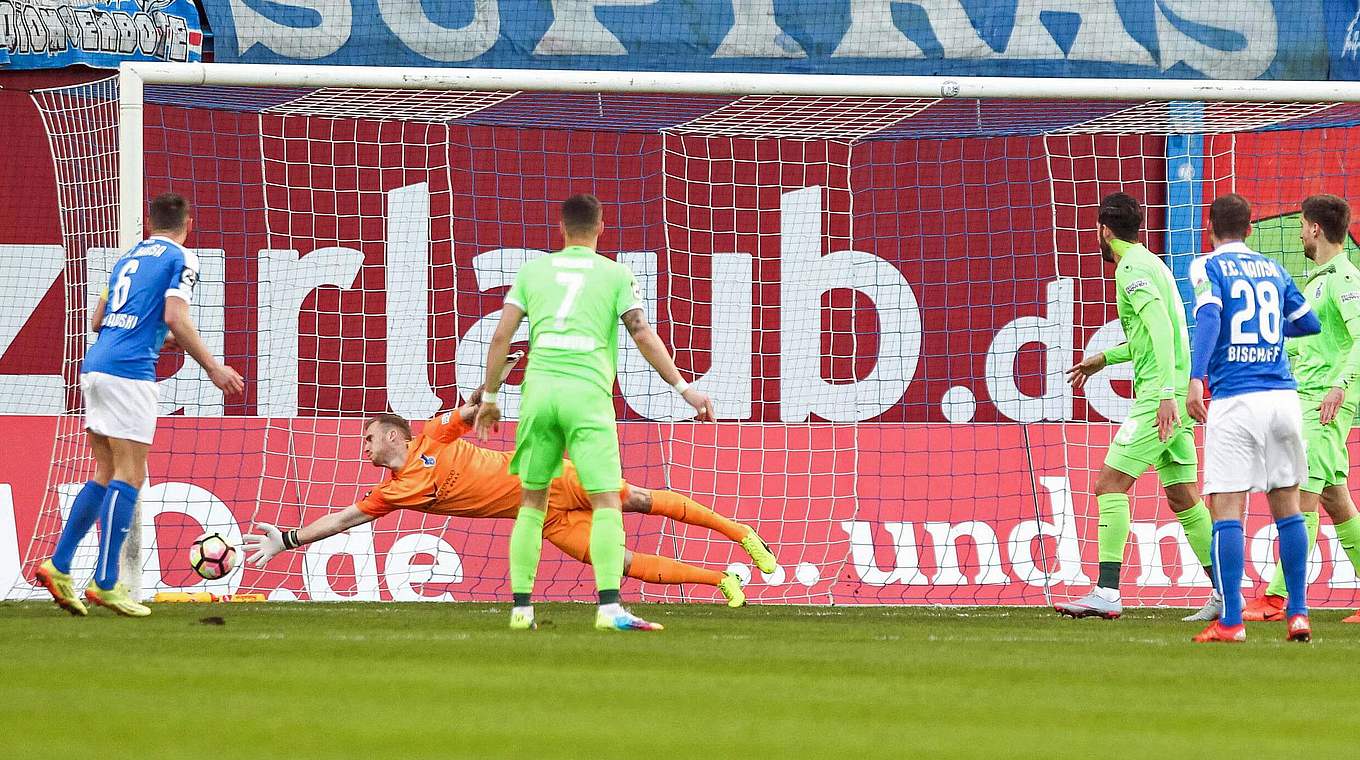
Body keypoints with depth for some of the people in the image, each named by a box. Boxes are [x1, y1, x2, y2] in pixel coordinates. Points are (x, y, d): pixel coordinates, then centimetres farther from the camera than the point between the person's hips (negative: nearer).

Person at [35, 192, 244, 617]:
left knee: (106, 474, 14)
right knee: (129, 476, -7)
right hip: (129, 371, -8)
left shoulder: (128, 259, 22)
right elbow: (175, 317, -13)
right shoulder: (181, 259, -1)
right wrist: (213, 368, -8)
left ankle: (58, 565, 10)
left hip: (95, 366, 8)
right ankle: (105, 583, -12)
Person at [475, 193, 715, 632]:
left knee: (532, 501, 13)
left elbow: (501, 336, 11)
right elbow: (643, 336, -1)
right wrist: (683, 389, 2)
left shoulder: (533, 271, 14)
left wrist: (489, 397, 19)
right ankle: (609, 607, -18)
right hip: (588, 393, -3)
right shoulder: (615, 274, 8)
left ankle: (521, 607, 11)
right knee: (606, 502, -5)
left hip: (539, 389, 3)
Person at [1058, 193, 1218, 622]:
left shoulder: (1132, 269, -10)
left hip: (1157, 398, -10)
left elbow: (1160, 329, -22)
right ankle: (1224, 593, 11)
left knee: (1110, 485, -11)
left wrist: (1166, 393, -29)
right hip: (1174, 397, 10)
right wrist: (1104, 359, 37)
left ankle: (1107, 593, -17)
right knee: (1183, 497, 11)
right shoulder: (1149, 264, 20)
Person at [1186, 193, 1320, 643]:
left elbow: (1209, 316, -15)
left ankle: (1231, 621, -10)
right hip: (1283, 397, 4)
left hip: (1234, 402, -4)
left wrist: (1196, 378, -25)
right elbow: (1310, 322, 26)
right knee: (1287, 507, 12)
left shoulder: (1208, 267, 3)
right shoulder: (1272, 269, 17)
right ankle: (1297, 615, 9)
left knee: (1227, 511, -4)